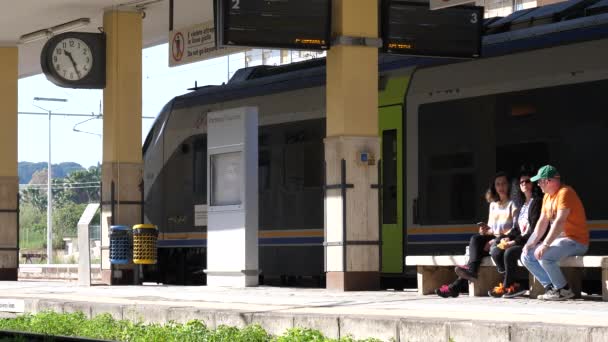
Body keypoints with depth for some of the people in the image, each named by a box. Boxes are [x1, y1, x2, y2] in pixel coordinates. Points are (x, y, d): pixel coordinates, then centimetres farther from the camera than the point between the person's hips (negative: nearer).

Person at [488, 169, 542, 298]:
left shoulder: (537, 202, -6)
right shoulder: (522, 204, 21)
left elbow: (534, 230, -14)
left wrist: (515, 241, -17)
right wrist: (507, 238, -2)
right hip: (521, 242, 8)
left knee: (510, 252, -31)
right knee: (495, 251, -12)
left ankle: (506, 286, -16)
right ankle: (513, 286, -17)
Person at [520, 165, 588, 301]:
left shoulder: (565, 193, -18)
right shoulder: (547, 196, 13)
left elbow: (560, 222, -28)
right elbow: (542, 222, 13)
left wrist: (545, 245, -32)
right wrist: (532, 242, 0)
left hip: (575, 240, -10)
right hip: (557, 239, 10)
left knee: (544, 256, -31)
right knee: (526, 256, 3)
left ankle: (564, 290, -14)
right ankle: (550, 286, -1)